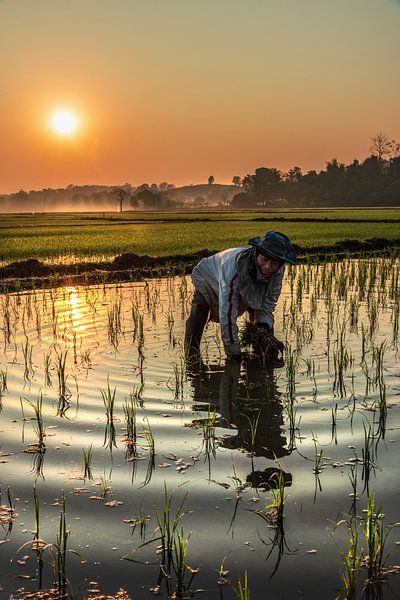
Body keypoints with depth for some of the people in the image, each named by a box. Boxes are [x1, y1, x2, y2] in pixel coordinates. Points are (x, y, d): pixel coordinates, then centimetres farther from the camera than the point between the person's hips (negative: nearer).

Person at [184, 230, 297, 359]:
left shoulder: (278, 272, -29)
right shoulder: (234, 266, -48)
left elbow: (267, 305, -16)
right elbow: (227, 316, -47)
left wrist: (264, 327, -38)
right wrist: (234, 354, -44)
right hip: (209, 281, -4)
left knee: (265, 321, -5)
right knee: (197, 317, -24)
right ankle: (192, 357, -5)